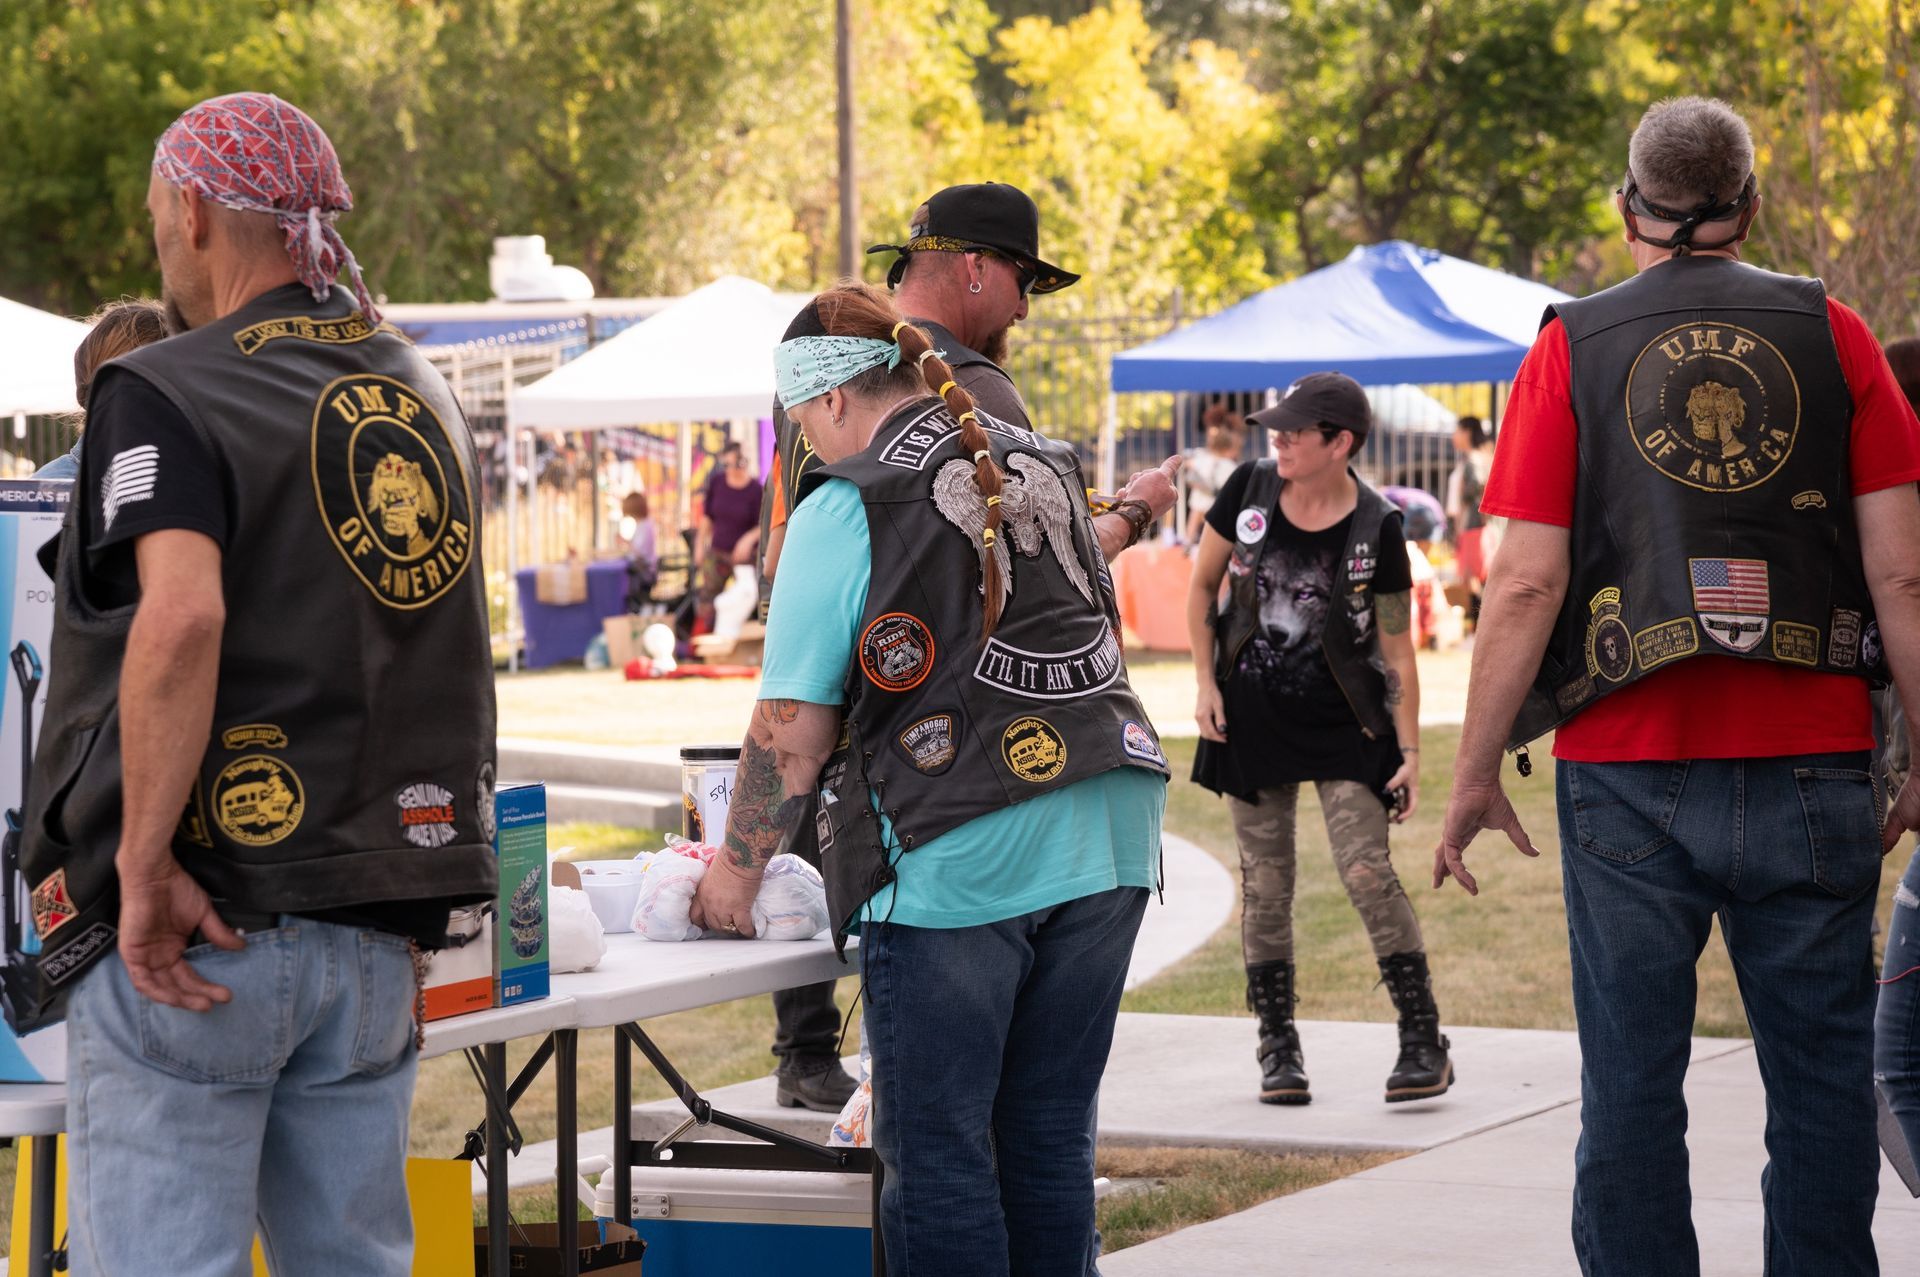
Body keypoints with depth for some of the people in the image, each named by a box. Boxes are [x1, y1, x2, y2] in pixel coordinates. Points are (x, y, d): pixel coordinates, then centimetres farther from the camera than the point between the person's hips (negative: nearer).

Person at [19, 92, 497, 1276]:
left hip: (198, 926, -7)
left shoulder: (165, 398, -9)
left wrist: (143, 869, -21)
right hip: (376, 932, 7)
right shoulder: (423, 394, 13)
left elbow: (181, 616, -25)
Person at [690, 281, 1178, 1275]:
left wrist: (737, 870, 2)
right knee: (1052, 1135, 12)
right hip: (1106, 842, 7)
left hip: (956, 859, -7)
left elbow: (793, 725, -7)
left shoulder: (846, 509, -5)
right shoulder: (1044, 469, 15)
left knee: (936, 1151, 2)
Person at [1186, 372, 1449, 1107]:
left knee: (1366, 871, -13)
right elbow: (1202, 586, 9)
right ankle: (1278, 1049, 16)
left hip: (1343, 724, -3)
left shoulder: (1376, 528, -11)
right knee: (1265, 884, 5)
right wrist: (1206, 682, 1)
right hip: (1252, 719, 3)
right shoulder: (1249, 490, -4)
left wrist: (1410, 752, -7)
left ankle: (1424, 1043, -5)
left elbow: (1397, 649, -5)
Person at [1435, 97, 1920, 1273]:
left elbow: (1527, 583, -4)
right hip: (1812, 765, 1)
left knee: (1632, 1080, 5)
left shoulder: (1574, 349, 3)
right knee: (1821, 1076, 7)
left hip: (1629, 771, 0)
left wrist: (1476, 773, 3)